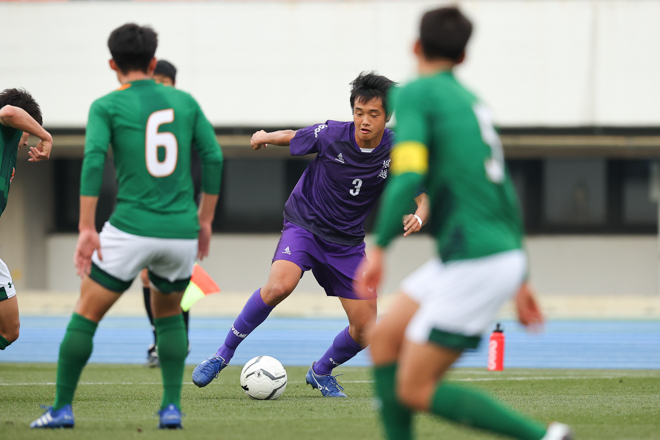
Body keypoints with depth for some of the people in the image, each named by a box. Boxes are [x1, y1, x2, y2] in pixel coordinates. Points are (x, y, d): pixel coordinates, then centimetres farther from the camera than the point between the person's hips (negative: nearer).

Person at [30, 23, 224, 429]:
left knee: (85, 316, 9)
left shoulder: (107, 106, 1)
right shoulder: (185, 102, 11)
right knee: (169, 315, 25)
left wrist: (87, 229, -13)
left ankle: (63, 408, 8)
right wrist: (205, 220, 16)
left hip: (131, 229, -3)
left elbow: (93, 161, -12)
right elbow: (214, 157, 8)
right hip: (181, 230, 3)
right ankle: (172, 408, 12)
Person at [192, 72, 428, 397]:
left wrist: (418, 215, -24)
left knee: (365, 329, -1)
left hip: (347, 242, 3)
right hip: (303, 225, -3)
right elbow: (290, 138, 3)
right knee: (279, 286, -32)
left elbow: (423, 193, -3)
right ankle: (224, 354, -15)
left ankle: (321, 371, 31)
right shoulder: (330, 135, -18)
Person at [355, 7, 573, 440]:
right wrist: (520, 282, 27)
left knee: (415, 391, -4)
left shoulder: (416, 94, -5)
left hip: (475, 265, -8)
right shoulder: (474, 102, 19)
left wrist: (379, 249, -22)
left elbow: (407, 176, -21)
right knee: (384, 338, 13)